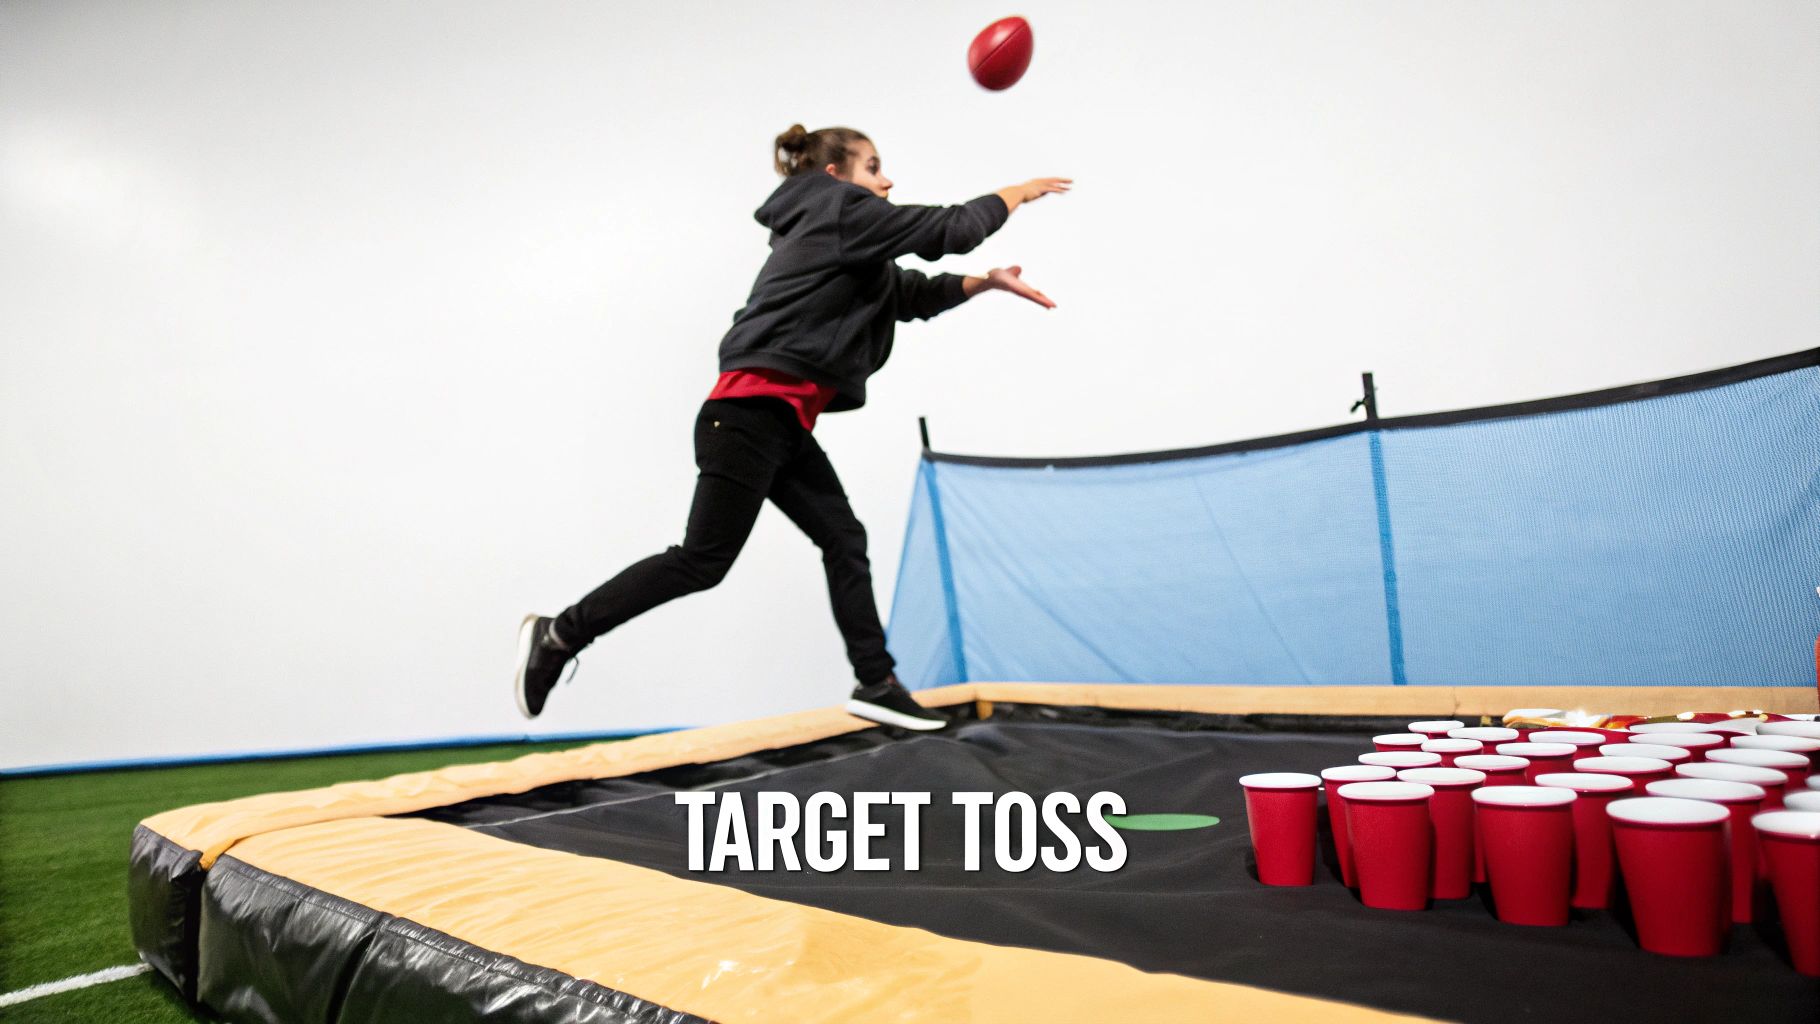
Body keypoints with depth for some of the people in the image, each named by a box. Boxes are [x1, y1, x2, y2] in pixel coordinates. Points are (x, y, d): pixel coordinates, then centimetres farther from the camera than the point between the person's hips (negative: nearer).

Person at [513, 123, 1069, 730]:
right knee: (704, 559, -7)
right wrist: (1014, 195, 14)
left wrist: (987, 282, 16)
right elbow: (947, 231, -1)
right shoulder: (841, 210, -3)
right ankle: (561, 634, 3)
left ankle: (876, 685, 12)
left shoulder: (831, 237, 23)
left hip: (783, 421, 10)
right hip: (752, 412, -10)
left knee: (843, 540, 7)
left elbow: (912, 295, 25)